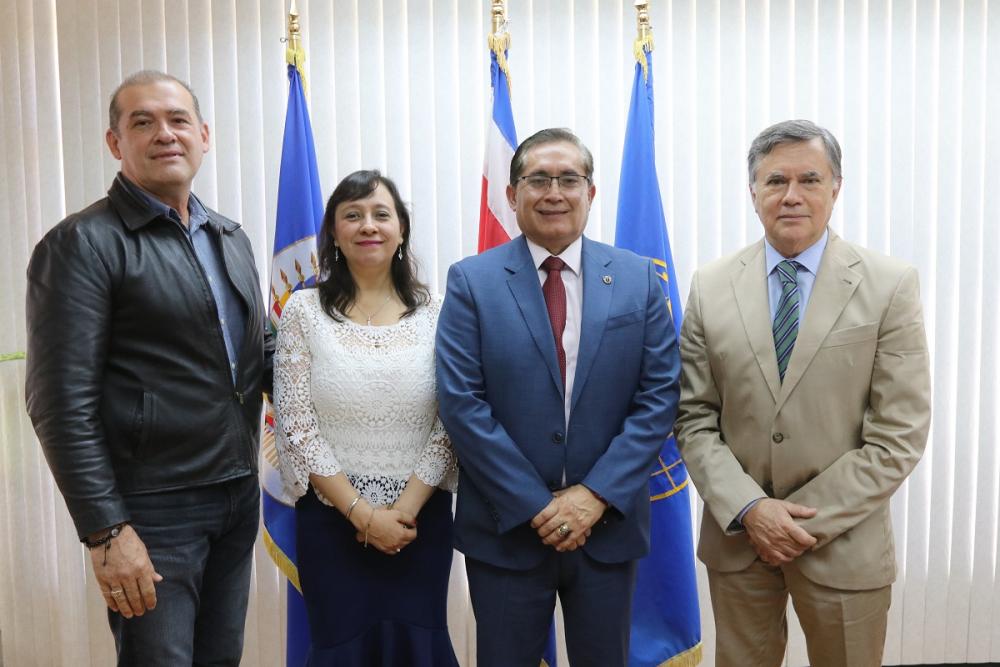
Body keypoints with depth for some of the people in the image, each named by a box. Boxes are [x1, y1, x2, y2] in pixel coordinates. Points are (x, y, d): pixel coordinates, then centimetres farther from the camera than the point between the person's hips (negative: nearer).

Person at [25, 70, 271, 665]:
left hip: (239, 498, 7)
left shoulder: (231, 238, 11)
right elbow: (62, 403, -15)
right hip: (152, 511, -6)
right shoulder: (82, 243, -10)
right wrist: (106, 532, -17)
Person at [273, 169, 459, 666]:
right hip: (332, 518, -1)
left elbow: (450, 424, -3)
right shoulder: (304, 311, -4)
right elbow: (296, 428, -7)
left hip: (421, 518, 1)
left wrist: (405, 510, -11)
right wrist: (363, 513, -11)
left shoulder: (433, 311, -1)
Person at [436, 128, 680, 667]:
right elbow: (461, 403, -10)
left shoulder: (638, 279, 1)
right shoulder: (471, 281, -4)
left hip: (609, 525, 2)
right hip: (505, 527, -1)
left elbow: (658, 396, -3)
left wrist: (597, 495, -11)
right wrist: (536, 506, -13)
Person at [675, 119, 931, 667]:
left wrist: (809, 522, -12)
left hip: (843, 543, -1)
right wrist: (749, 510, -12)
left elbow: (899, 434, -9)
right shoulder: (711, 287, -1)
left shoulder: (890, 286, -6)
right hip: (737, 536, 2)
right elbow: (694, 417, -1)